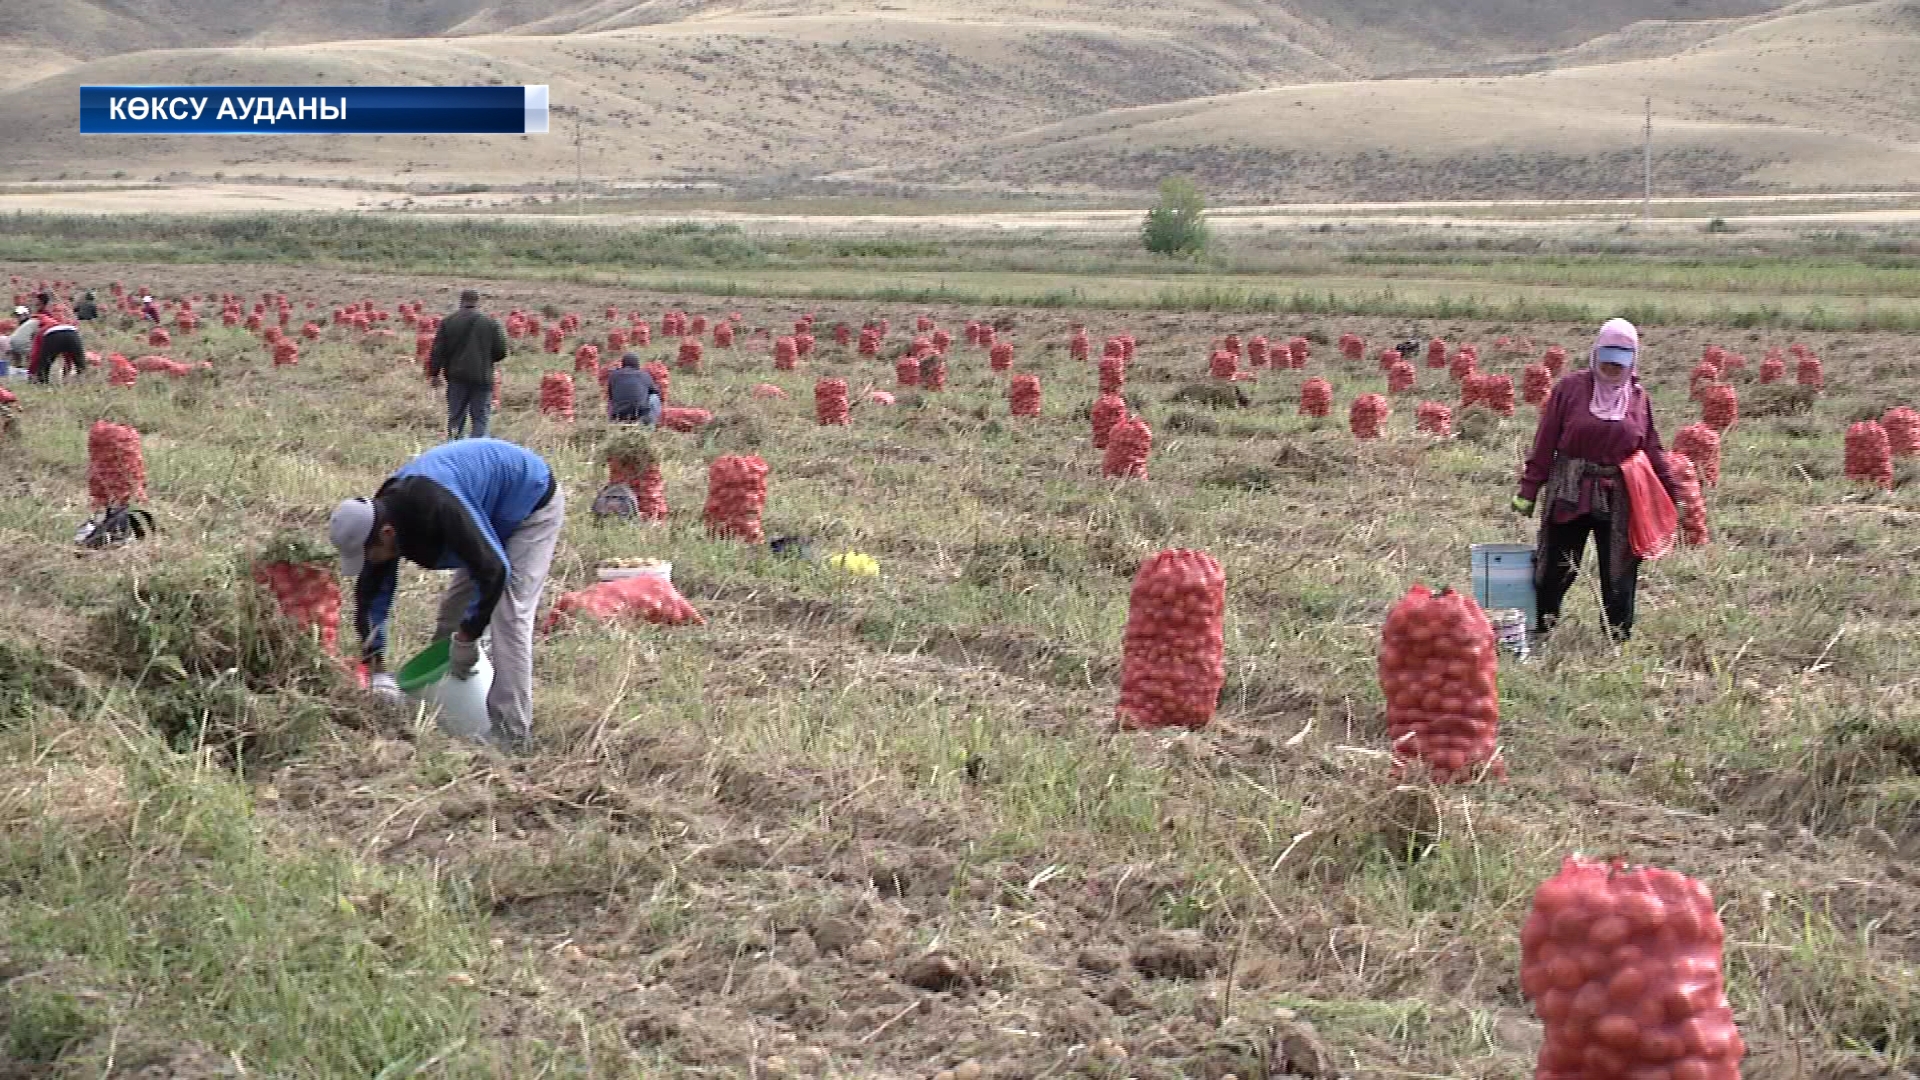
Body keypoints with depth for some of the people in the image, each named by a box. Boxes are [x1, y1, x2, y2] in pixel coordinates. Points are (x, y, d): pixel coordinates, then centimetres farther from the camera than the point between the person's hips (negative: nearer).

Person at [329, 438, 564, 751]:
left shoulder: (436, 507, -40)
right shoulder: (380, 514, -11)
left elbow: (493, 570, -37)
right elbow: (370, 596, -3)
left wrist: (467, 638, -26)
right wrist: (376, 671, -7)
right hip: (492, 515, 9)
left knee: (509, 613, -17)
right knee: (454, 608, 10)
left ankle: (510, 734, -17)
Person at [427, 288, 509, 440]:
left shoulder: (448, 322, 1)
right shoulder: (490, 322, -2)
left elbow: (438, 351, 1)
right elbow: (501, 351, -1)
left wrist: (434, 373, 8)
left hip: (457, 376, 2)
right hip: (482, 376, -2)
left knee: (455, 416, 11)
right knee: (480, 418, 2)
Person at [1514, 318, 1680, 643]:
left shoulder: (1638, 397, 8)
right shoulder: (1571, 387, -2)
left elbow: (1652, 452, 12)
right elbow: (1545, 442, -2)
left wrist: (1672, 492, 8)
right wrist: (1528, 491, -3)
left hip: (1619, 497, 2)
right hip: (1570, 492, -2)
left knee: (1619, 570, 7)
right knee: (1557, 567, 1)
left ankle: (1619, 636, 17)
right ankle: (1538, 630, 13)